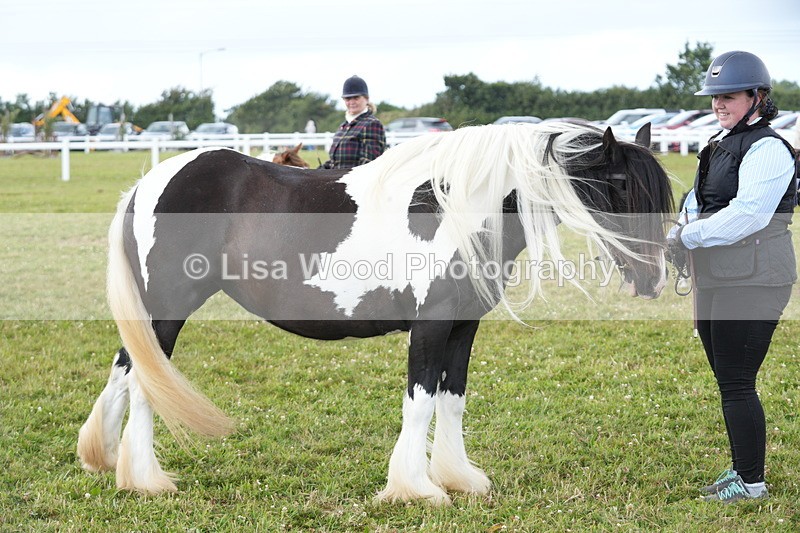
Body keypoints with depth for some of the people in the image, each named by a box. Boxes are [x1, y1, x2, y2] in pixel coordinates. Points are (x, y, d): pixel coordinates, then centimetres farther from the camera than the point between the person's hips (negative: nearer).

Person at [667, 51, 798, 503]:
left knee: (737, 384, -5)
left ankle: (752, 481, 5)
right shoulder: (721, 145, 16)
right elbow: (697, 205, 17)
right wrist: (672, 244, -1)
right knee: (727, 381, 15)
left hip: (752, 281, -9)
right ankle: (740, 469, 27)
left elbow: (748, 214, -24)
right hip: (714, 279, 9)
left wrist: (685, 237, -21)